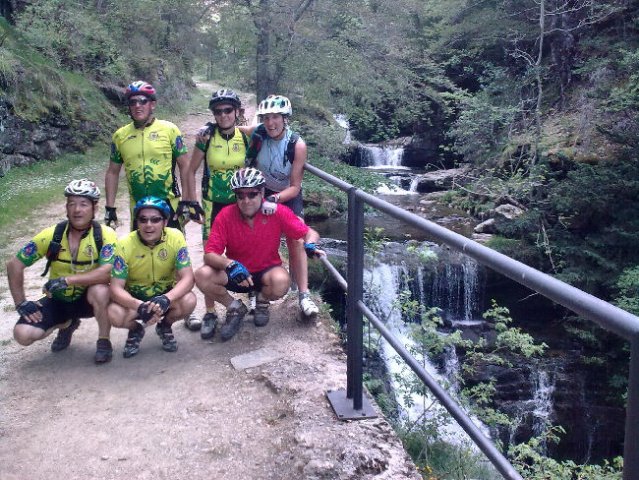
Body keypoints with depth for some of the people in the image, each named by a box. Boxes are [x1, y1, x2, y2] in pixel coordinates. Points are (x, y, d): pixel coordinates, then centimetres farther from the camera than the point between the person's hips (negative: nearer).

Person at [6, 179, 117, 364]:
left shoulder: (105, 235, -19)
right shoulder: (51, 235, -13)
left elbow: (108, 272, -33)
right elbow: (14, 265, -6)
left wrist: (67, 280, -37)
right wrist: (21, 303, -10)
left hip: (88, 299, -3)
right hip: (58, 300, 3)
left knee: (100, 290, -37)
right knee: (23, 334, -17)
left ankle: (104, 341, -10)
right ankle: (66, 324, 16)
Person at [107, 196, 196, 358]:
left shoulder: (176, 238, -19)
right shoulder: (125, 245, -20)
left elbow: (187, 278, -22)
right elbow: (116, 288, -22)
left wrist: (166, 299, -41)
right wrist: (139, 306, -42)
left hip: (166, 294, 1)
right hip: (134, 298, 0)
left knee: (188, 301, -31)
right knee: (114, 314, -31)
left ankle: (165, 325, 5)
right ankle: (135, 329, 7)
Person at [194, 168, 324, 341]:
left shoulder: (278, 212, -16)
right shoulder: (225, 216, -16)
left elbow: (310, 233, -12)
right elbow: (209, 254, -19)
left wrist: (310, 244, -37)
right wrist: (230, 265, -40)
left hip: (266, 271, -1)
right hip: (235, 274, 1)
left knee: (281, 281, -35)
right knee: (202, 275, -26)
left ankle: (262, 301, 5)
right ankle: (235, 308, 3)